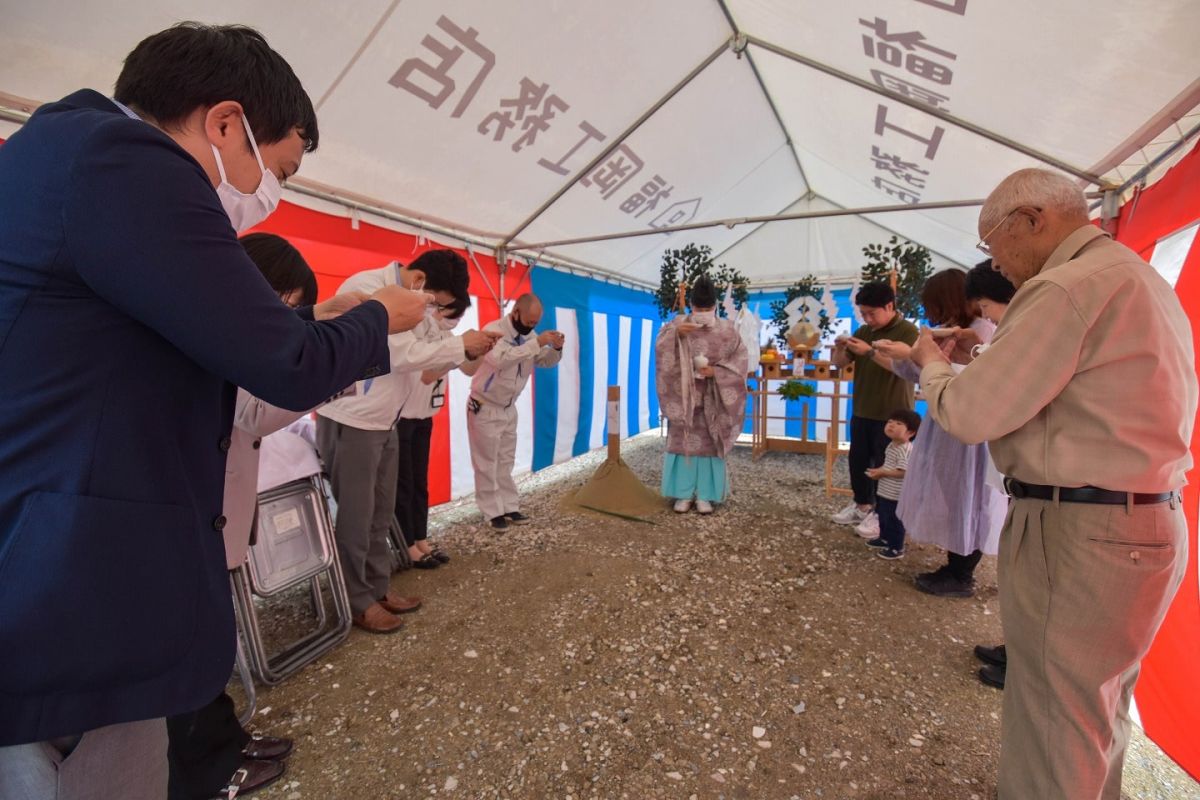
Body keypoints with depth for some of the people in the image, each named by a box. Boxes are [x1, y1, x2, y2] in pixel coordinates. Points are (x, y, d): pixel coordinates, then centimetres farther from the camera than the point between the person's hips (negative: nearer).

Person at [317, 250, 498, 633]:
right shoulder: (366, 288, -19)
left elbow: (414, 351, 9)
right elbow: (401, 353, -23)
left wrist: (465, 348, -5)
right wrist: (461, 345, -15)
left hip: (383, 422, 8)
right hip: (351, 421, -8)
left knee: (380, 515, 14)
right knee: (355, 516, 3)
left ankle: (378, 589, 28)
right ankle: (357, 603, 18)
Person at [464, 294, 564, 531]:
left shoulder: (527, 336, 0)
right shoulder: (493, 331, -21)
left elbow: (546, 361, 8)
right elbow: (502, 359, -40)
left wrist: (556, 348, -14)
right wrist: (537, 343, -39)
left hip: (508, 408, 7)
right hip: (484, 408, -7)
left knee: (506, 462, 14)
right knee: (487, 464, 1)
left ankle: (509, 508, 23)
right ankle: (494, 513, 10)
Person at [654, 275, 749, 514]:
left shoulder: (728, 330, -2)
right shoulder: (679, 324, 0)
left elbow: (740, 361, -2)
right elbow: (660, 348, -9)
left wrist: (716, 371, -17)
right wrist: (675, 333, -27)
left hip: (712, 399, 0)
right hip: (684, 395, 0)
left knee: (709, 444, 4)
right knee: (682, 442, 2)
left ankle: (705, 495, 13)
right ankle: (684, 493, 12)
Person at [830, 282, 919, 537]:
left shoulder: (907, 331, -10)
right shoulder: (864, 331, 9)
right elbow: (840, 363, 9)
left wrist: (870, 352, -30)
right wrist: (840, 348, -11)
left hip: (892, 413, -6)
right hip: (862, 410, 7)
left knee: (884, 465, 0)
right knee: (857, 459, 12)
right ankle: (862, 505, 26)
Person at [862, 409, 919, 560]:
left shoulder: (906, 450, -25)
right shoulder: (891, 446, 7)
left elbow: (903, 472, -29)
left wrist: (882, 472, -22)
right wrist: (879, 471, 1)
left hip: (896, 496, -10)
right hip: (884, 492, 10)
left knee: (894, 522, 4)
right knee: (883, 518, 25)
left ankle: (896, 548, 18)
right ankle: (884, 539, 43)